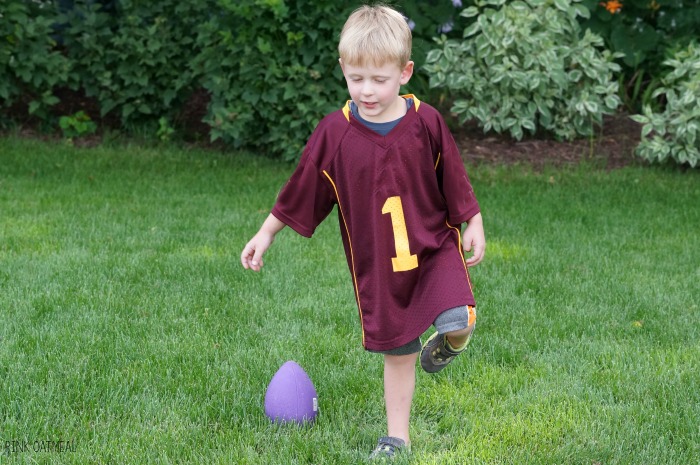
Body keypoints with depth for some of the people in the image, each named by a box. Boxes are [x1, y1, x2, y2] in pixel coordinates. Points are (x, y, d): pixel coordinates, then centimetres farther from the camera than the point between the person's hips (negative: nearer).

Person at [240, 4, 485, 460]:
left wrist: (473, 224, 6)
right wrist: (266, 234, 6)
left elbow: (454, 178, 3)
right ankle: (397, 438, 25)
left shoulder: (426, 122, -10)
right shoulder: (335, 132, -8)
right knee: (397, 353, 9)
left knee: (458, 323, -25)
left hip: (434, 247, -1)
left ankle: (445, 343, 11)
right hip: (378, 263, 1)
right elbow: (301, 190, 2)